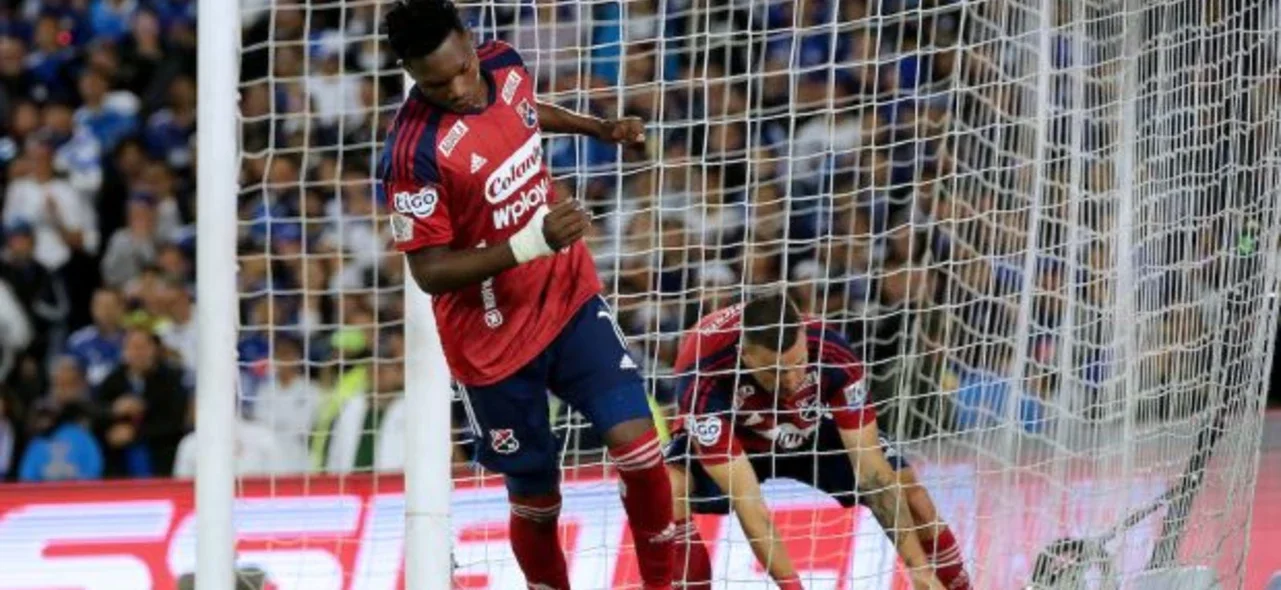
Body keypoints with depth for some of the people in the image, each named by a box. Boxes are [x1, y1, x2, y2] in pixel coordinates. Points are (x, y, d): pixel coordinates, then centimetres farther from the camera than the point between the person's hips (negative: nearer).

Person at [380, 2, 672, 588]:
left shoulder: (504, 64, -5)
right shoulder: (415, 150, -26)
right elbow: (429, 271, -23)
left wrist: (601, 128, 22)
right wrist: (531, 243, -32)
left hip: (569, 297, 5)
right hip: (495, 339, -5)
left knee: (638, 445, -11)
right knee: (536, 501, 7)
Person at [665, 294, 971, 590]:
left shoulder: (831, 354, -33)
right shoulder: (704, 377, -41)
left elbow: (872, 469, -29)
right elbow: (746, 500, -41)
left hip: (812, 432, 2)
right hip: (728, 439, -2)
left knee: (908, 493, -13)